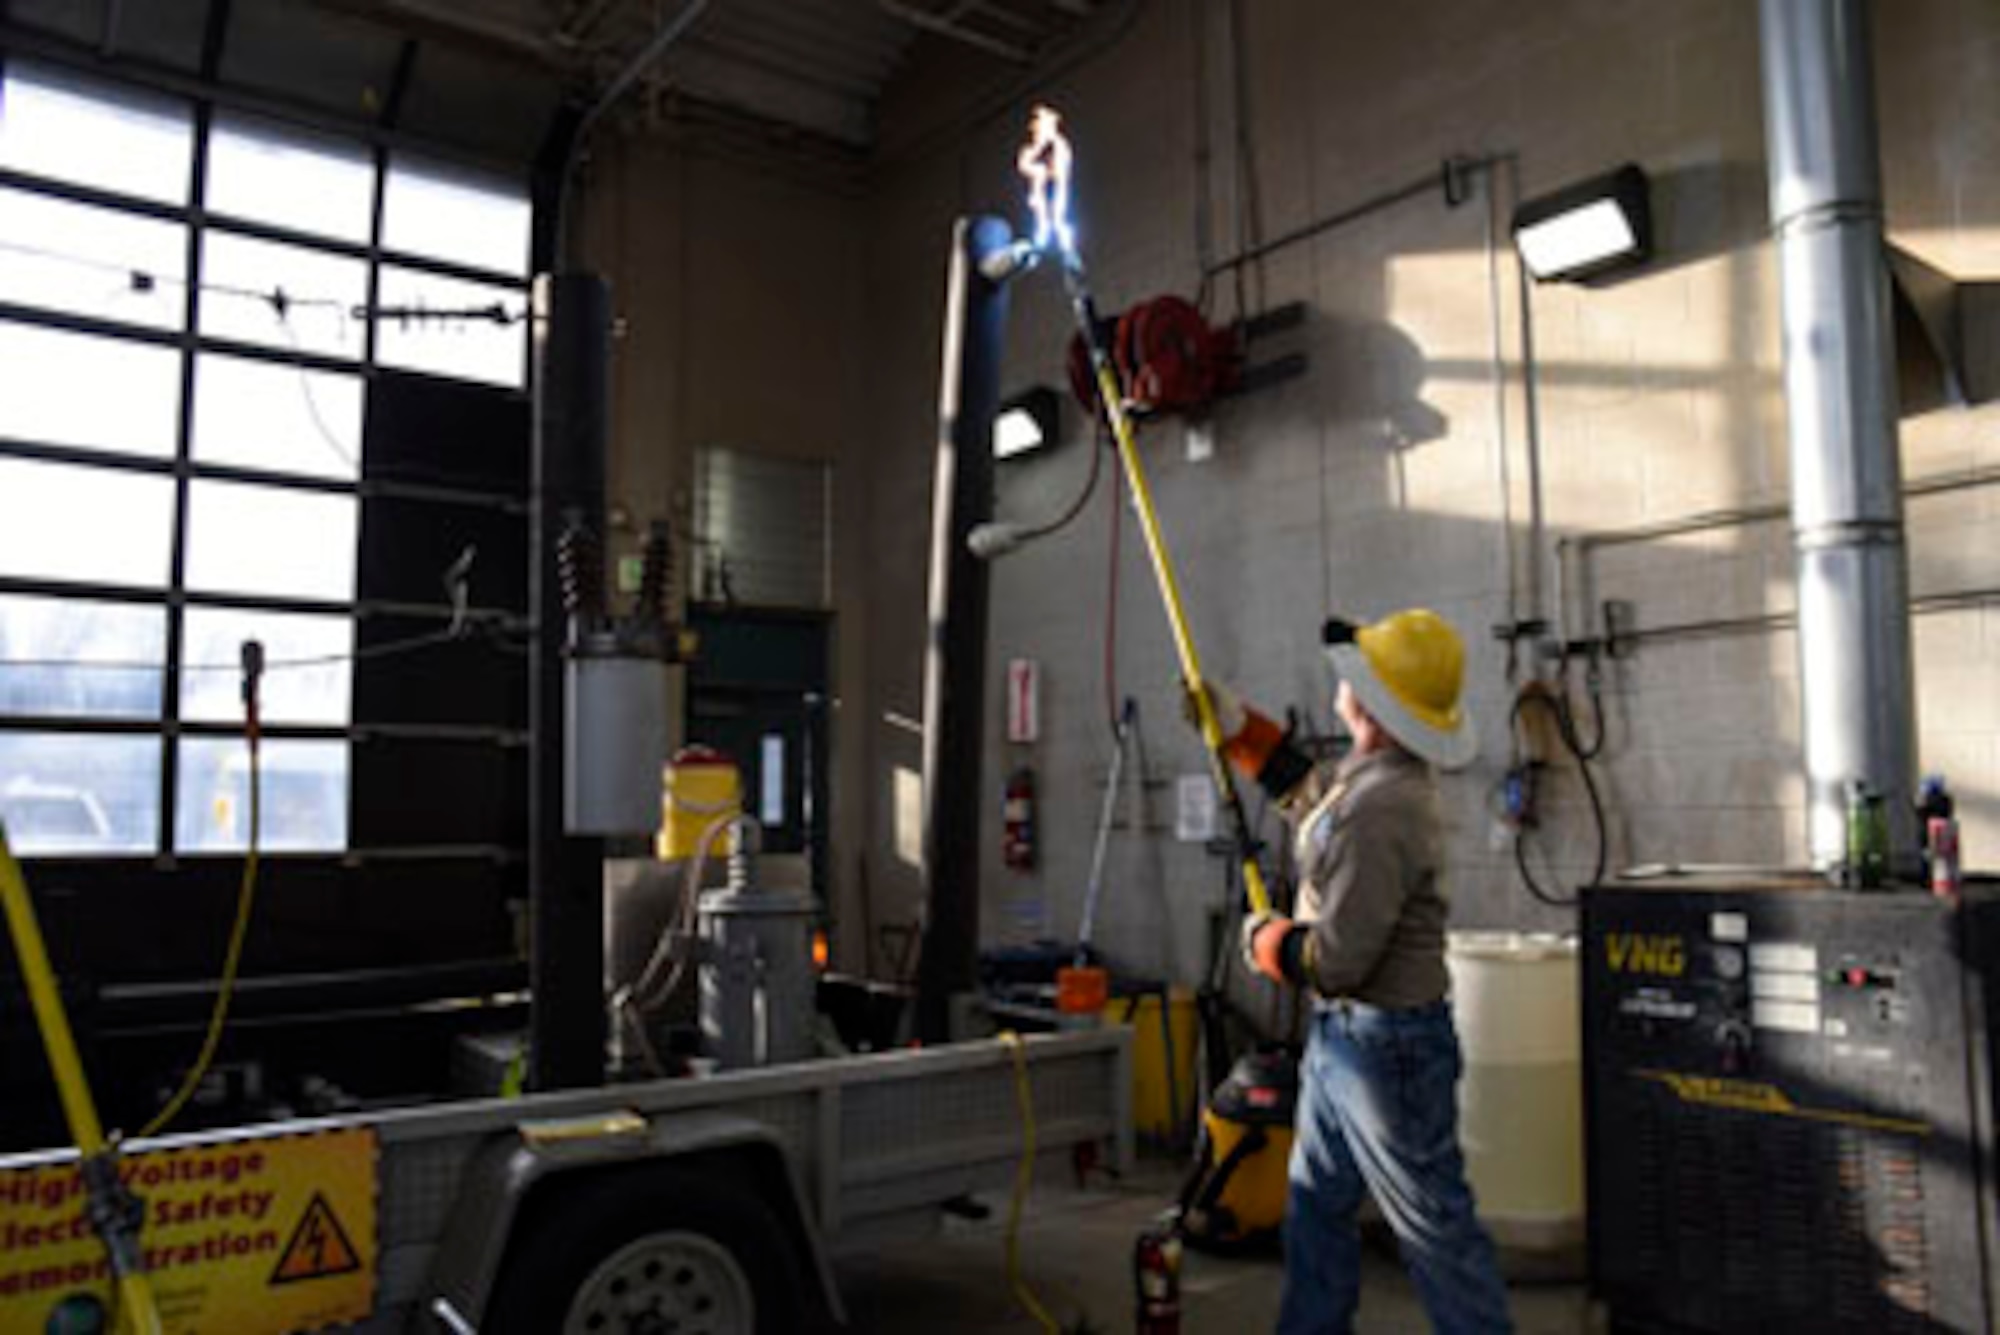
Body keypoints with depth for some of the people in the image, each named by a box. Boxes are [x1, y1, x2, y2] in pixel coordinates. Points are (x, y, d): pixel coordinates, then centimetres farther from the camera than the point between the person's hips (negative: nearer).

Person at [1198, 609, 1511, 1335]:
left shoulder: (1380, 812, -28)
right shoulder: (1372, 776, 3)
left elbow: (1334, 962, -28)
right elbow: (1310, 792, 26)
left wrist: (1264, 940, -8)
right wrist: (1238, 727, 23)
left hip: (1385, 1047, -10)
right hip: (1342, 1037, 10)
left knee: (1434, 1223, 2)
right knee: (1316, 1207, 21)